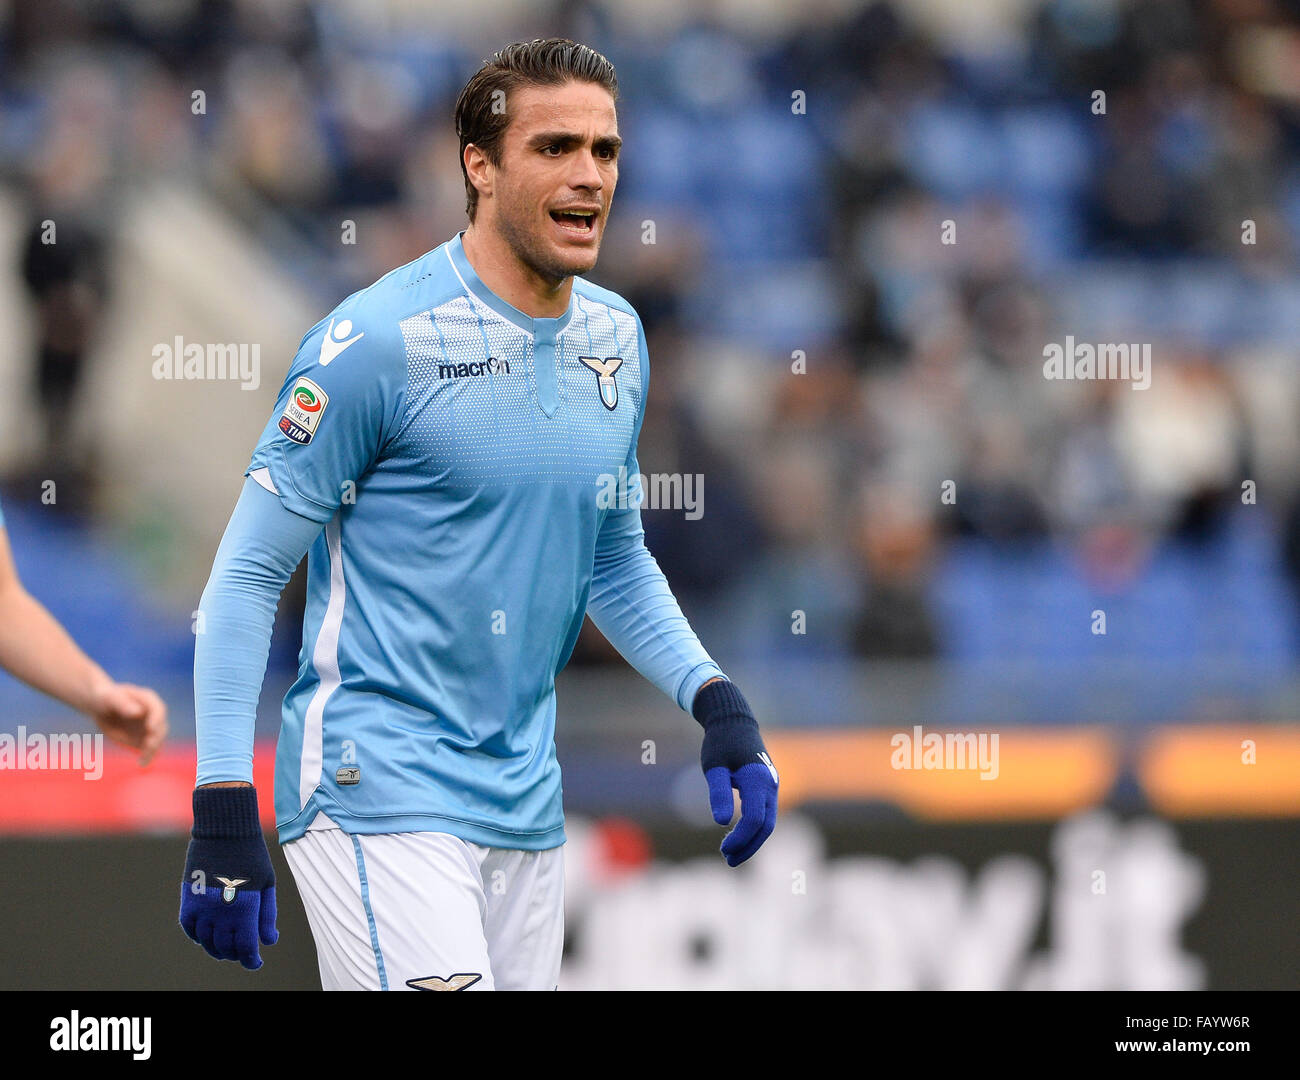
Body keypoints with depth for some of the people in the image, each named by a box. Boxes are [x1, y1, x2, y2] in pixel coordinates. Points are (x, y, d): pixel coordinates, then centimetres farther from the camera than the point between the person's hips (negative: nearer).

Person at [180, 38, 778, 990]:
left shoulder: (616, 338, 9)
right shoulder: (381, 339, -13)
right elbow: (248, 572, -10)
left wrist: (716, 702, 8)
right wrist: (223, 808, -16)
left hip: (525, 799, 7)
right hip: (376, 793, -7)